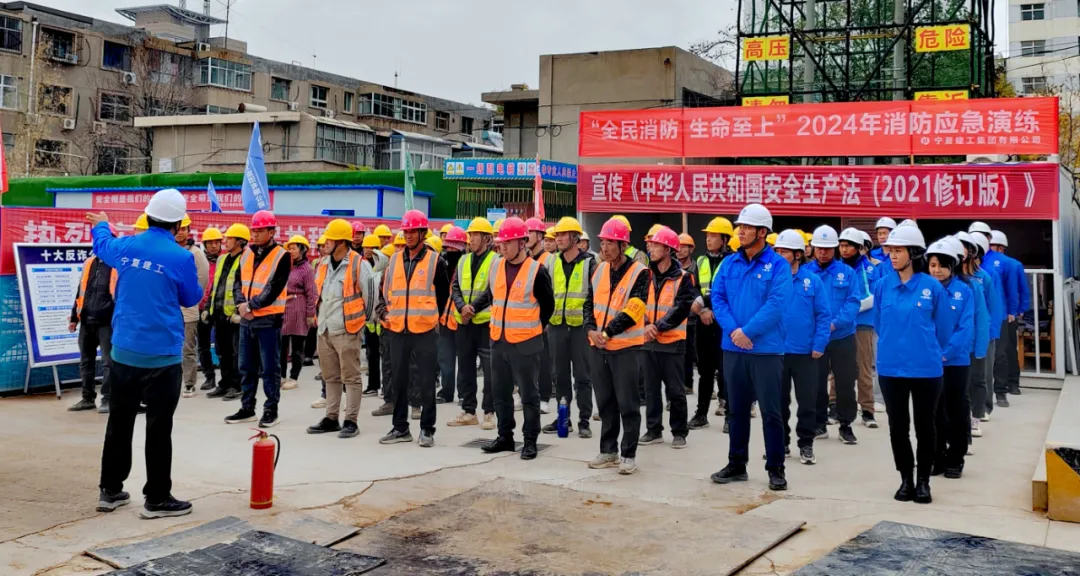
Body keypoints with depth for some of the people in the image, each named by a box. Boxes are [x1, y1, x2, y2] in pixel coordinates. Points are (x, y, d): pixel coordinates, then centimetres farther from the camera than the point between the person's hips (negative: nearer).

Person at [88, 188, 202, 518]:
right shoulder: (181, 257, -13)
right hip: (162, 355, -5)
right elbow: (192, 299, 2)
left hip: (123, 351, 5)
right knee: (159, 428, 1)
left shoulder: (125, 247, 2)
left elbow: (102, 245, 28)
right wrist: (198, 283, 21)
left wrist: (101, 225, 49)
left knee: (119, 422, 15)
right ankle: (157, 499, 6)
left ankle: (110, 490, 24)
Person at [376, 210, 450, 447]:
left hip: (425, 332, -4)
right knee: (398, 381, 10)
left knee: (426, 382, 1)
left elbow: (443, 295, 6)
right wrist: (386, 312, 4)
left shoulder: (435, 261, -3)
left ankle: (427, 429, 11)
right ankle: (400, 428, 21)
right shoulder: (394, 260, 9)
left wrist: (430, 318, 7)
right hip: (399, 331, 4)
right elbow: (386, 291, 18)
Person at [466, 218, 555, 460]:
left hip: (526, 344, -6)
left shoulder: (536, 270, -11)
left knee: (529, 394, 3)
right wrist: (473, 306, 6)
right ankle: (505, 437, 26)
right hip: (498, 341, 6)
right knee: (501, 393, 14)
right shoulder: (497, 266, 6)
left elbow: (548, 305, -1)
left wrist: (533, 328, 4)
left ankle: (530, 441, 12)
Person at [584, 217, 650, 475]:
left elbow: (632, 312, -17)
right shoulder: (599, 270, 10)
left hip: (626, 347, -6)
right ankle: (608, 451, 24)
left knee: (628, 403, 0)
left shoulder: (639, 272, -10)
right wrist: (591, 330, -7)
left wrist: (607, 332, -17)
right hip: (599, 346, 6)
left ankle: (628, 455, 10)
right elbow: (590, 303, 10)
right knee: (605, 402, 13)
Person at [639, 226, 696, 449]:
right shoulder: (647, 275, 8)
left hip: (673, 341, -4)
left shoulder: (682, 278, -5)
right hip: (648, 340, 5)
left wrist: (659, 326, -19)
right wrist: (645, 326, -13)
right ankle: (653, 430, 20)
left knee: (676, 390, 4)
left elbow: (681, 309, -13)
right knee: (651, 389, 10)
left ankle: (679, 432, 15)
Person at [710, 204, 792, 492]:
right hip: (733, 348, 5)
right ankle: (736, 464, 24)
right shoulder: (729, 263, 8)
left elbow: (776, 304, -15)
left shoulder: (778, 265, -6)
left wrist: (747, 332, -17)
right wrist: (733, 330, -13)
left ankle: (776, 469, 12)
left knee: (770, 411, 1)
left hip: (766, 349, -4)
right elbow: (717, 297, 1)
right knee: (737, 409, 13)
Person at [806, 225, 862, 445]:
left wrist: (835, 323, -19)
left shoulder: (847, 272, 0)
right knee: (817, 382, 9)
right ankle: (819, 423, 21)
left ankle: (845, 425, 17)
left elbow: (854, 302, -6)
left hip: (842, 336, 0)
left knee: (845, 382, 5)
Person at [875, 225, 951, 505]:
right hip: (891, 367, 2)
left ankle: (923, 481, 22)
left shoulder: (932, 287, -7)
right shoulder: (882, 286, -1)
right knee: (898, 426, 10)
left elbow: (942, 328, 4)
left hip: (926, 368, -2)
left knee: (925, 426, 9)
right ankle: (906, 479, 24)